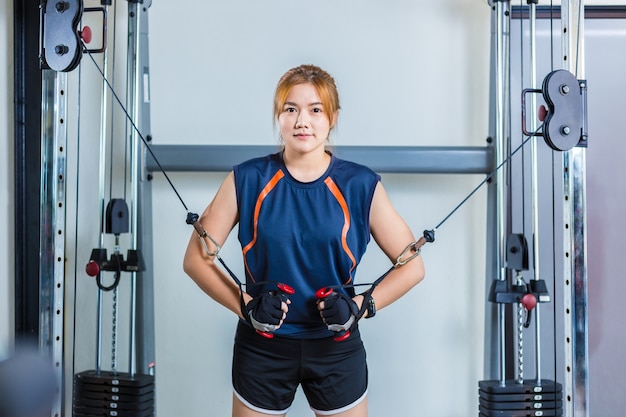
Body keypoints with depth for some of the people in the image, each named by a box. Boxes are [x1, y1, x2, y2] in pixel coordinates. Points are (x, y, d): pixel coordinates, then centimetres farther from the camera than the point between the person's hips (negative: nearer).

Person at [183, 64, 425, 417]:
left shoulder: (360, 185, -5)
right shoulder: (248, 180, -5)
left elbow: (412, 265, 0)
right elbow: (196, 258, -1)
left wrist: (360, 307, -12)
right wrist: (246, 306, -13)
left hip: (336, 347, 0)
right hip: (262, 346, 0)